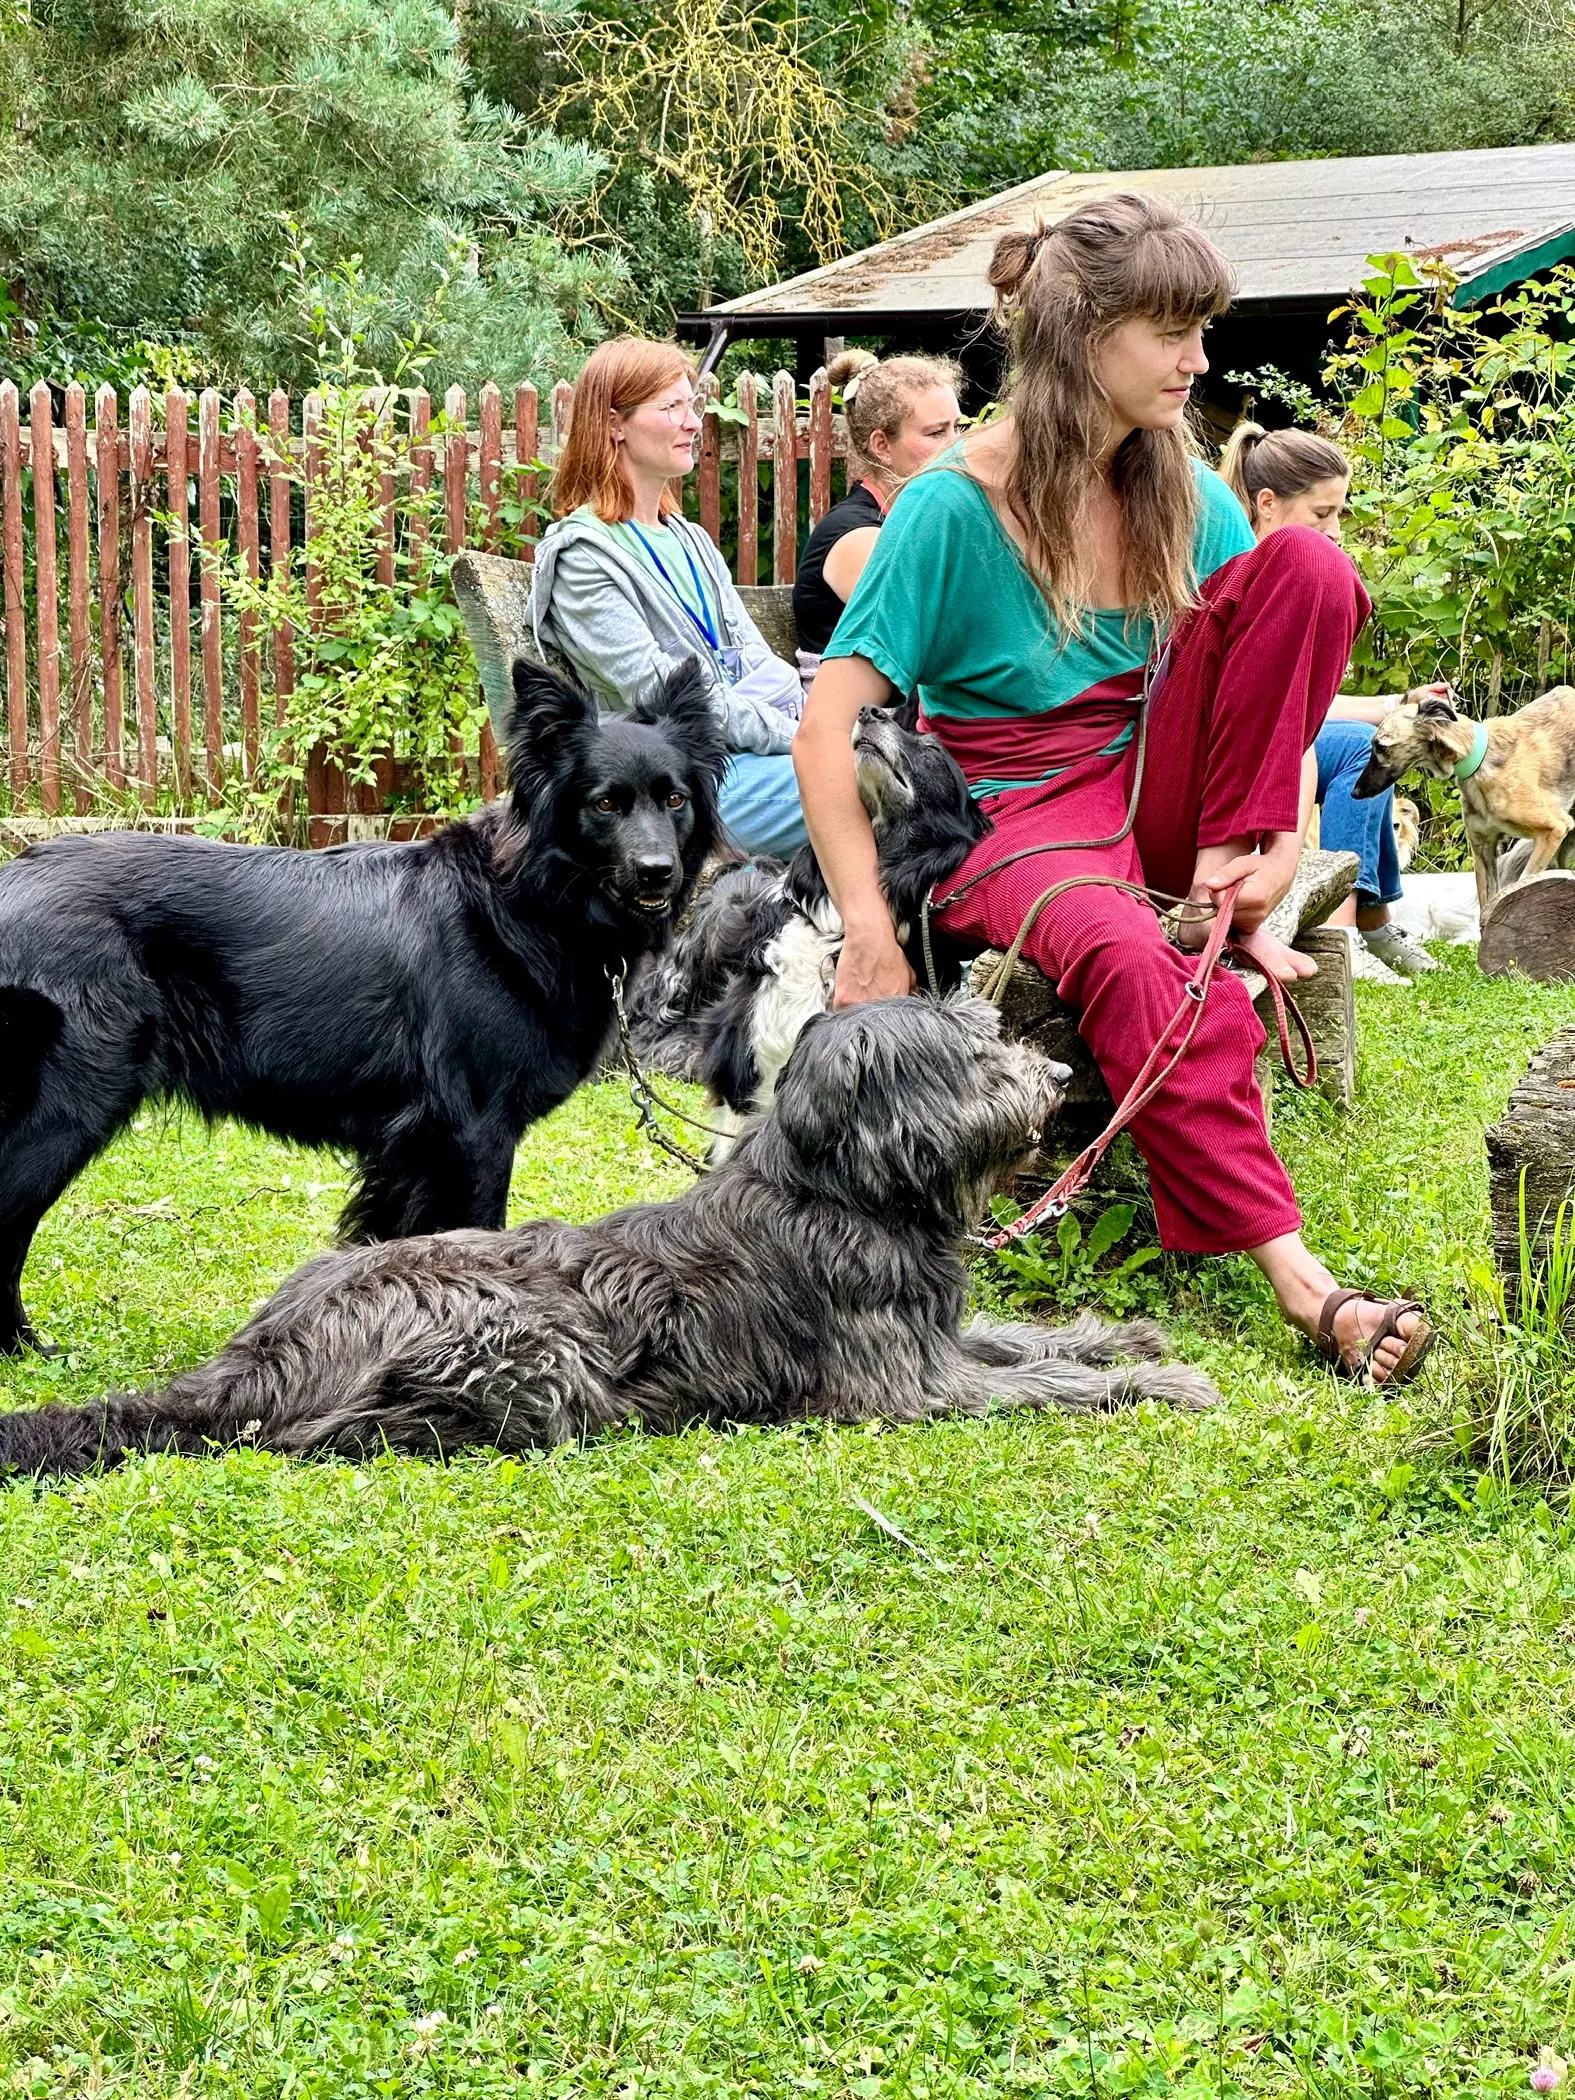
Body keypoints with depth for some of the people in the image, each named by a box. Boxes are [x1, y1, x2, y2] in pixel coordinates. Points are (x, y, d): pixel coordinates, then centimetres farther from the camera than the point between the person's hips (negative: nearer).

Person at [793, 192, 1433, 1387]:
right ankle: (1297, 1280, -44)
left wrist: (1279, 848, -16)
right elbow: (830, 727, -14)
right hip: (1017, 814, -5)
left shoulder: (1188, 499, 5)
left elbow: (1284, 665, 4)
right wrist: (871, 934, -22)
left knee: (1305, 565, -15)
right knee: (1131, 962, -41)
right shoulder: (954, 507, -12)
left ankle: (1218, 896, -17)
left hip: (1156, 788, 5)